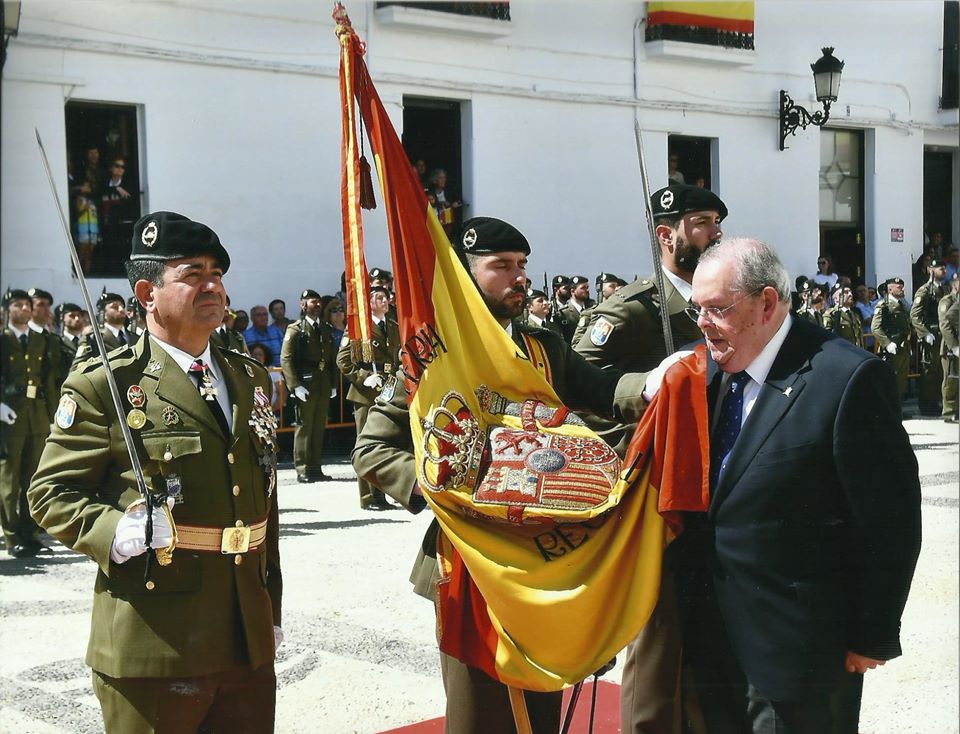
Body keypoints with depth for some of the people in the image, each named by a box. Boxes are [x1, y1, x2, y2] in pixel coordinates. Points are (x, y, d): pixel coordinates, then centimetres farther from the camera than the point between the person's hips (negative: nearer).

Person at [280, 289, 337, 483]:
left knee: (319, 428, 8)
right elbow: (286, 359, -9)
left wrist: (333, 384, 12)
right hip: (305, 387, -6)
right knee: (304, 427, -3)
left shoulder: (326, 329, 16)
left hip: (324, 387, 6)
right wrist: (295, 386, -16)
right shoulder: (295, 329, -2)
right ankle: (303, 469, 1)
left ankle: (316, 467, 15)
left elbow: (333, 358, 20)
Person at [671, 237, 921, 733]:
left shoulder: (847, 378, -16)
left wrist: (872, 637, -9)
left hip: (794, 650, -6)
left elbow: (890, 521, -13)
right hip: (711, 638, 6)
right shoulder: (706, 371, 4)